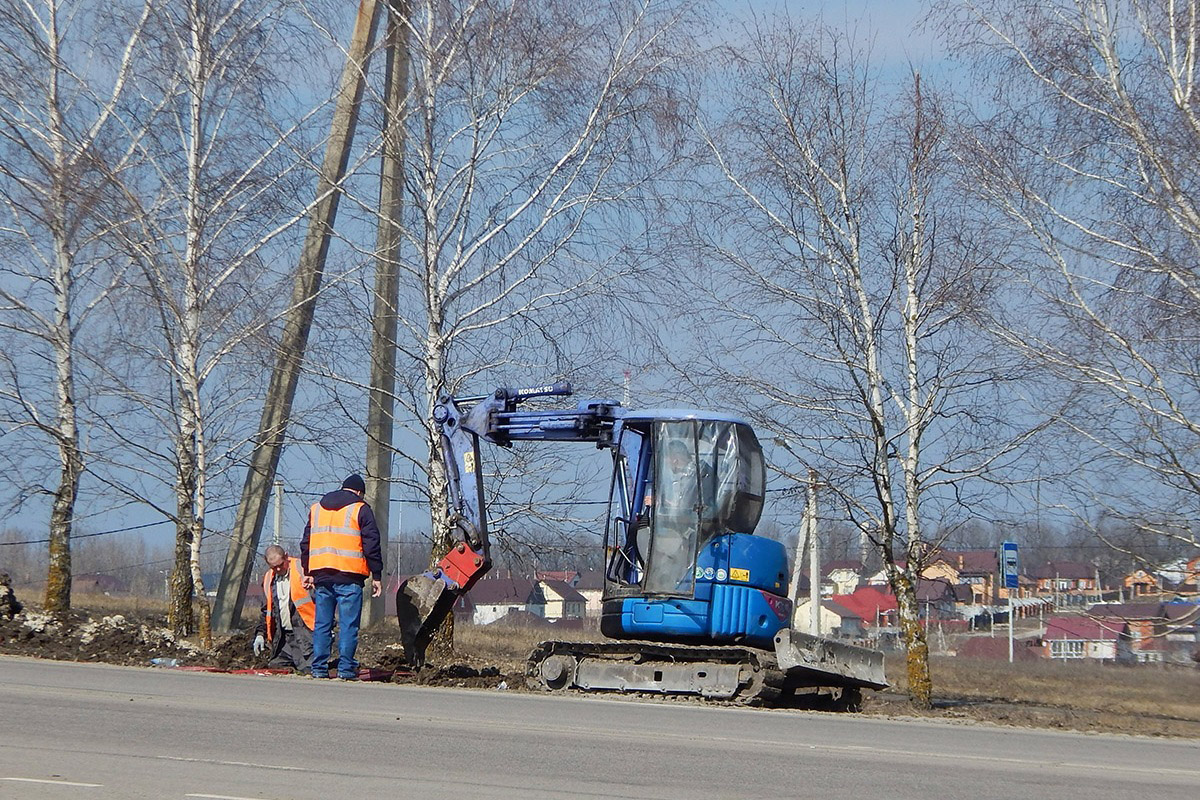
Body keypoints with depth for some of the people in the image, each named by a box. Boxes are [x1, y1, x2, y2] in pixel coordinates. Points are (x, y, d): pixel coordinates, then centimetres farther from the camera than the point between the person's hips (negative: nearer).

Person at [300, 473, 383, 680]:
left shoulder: (316, 508, 18)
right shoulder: (360, 510, 1)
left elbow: (306, 543, 19)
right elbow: (372, 545, -3)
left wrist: (308, 572, 22)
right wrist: (376, 576, 0)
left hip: (321, 575, 5)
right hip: (349, 576, -5)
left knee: (322, 624, 9)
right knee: (348, 624, -3)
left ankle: (319, 668, 7)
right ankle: (346, 669, -7)